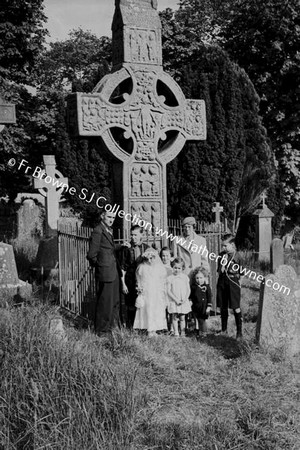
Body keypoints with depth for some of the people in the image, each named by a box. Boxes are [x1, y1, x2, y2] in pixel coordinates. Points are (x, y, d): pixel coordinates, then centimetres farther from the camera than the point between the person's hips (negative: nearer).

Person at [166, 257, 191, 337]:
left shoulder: (185, 277, 5)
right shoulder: (170, 278, -2)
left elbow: (188, 290, 5)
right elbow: (168, 291, -5)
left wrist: (185, 299, -10)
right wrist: (176, 299, -13)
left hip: (183, 302, 1)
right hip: (173, 301, -1)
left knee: (182, 318, 6)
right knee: (174, 318, 0)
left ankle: (183, 333, 13)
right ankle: (176, 333, 6)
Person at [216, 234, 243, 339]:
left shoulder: (237, 256, -6)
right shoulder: (221, 255, 7)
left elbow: (241, 273, -5)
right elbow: (220, 271, 6)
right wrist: (223, 263, -8)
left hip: (233, 284, -4)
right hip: (222, 283, 5)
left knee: (236, 308, -2)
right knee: (223, 307, 11)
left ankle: (239, 331, 6)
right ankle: (224, 329, 24)